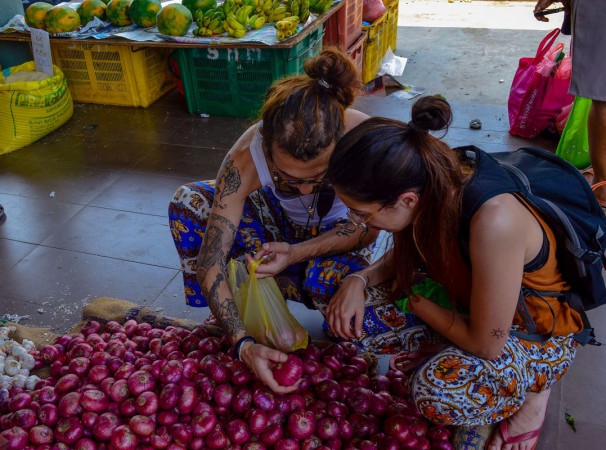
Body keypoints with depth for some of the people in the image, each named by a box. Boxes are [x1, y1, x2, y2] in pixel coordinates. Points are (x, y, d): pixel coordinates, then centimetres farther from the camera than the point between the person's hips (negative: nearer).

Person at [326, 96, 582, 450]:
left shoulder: (493, 222, -41)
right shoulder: (426, 183, -19)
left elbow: (486, 346, -29)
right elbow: (408, 256, 3)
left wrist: (412, 295, -18)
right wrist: (361, 280, -16)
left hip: (541, 333, -6)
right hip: (467, 300, 6)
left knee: (438, 392, -32)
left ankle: (534, 383, -3)